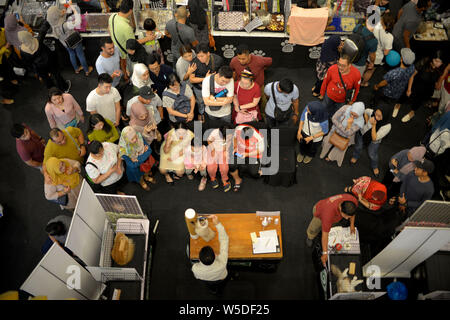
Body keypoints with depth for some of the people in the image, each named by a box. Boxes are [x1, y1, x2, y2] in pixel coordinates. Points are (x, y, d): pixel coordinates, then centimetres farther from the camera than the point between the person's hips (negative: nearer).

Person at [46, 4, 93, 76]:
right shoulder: (63, 25, -44)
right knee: (81, 55, 19)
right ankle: (87, 70, 41)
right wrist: (75, 10, -37)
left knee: (71, 54, 32)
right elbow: (77, 22, -49)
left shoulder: (53, 24, -21)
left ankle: (76, 69, 54)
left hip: (65, 43, 7)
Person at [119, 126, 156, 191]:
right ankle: (141, 181, 21)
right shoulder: (123, 149, -32)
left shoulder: (139, 136, -22)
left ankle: (146, 176, 25)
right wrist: (143, 152, -22)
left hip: (144, 159, 3)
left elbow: (149, 150, -12)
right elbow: (132, 165, -25)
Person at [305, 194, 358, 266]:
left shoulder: (354, 201, -37)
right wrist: (324, 253, -34)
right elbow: (325, 234, -39)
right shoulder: (329, 212, -51)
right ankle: (310, 236, 48)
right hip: (319, 212, -3)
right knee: (313, 230, 15)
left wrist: (352, 224, -7)